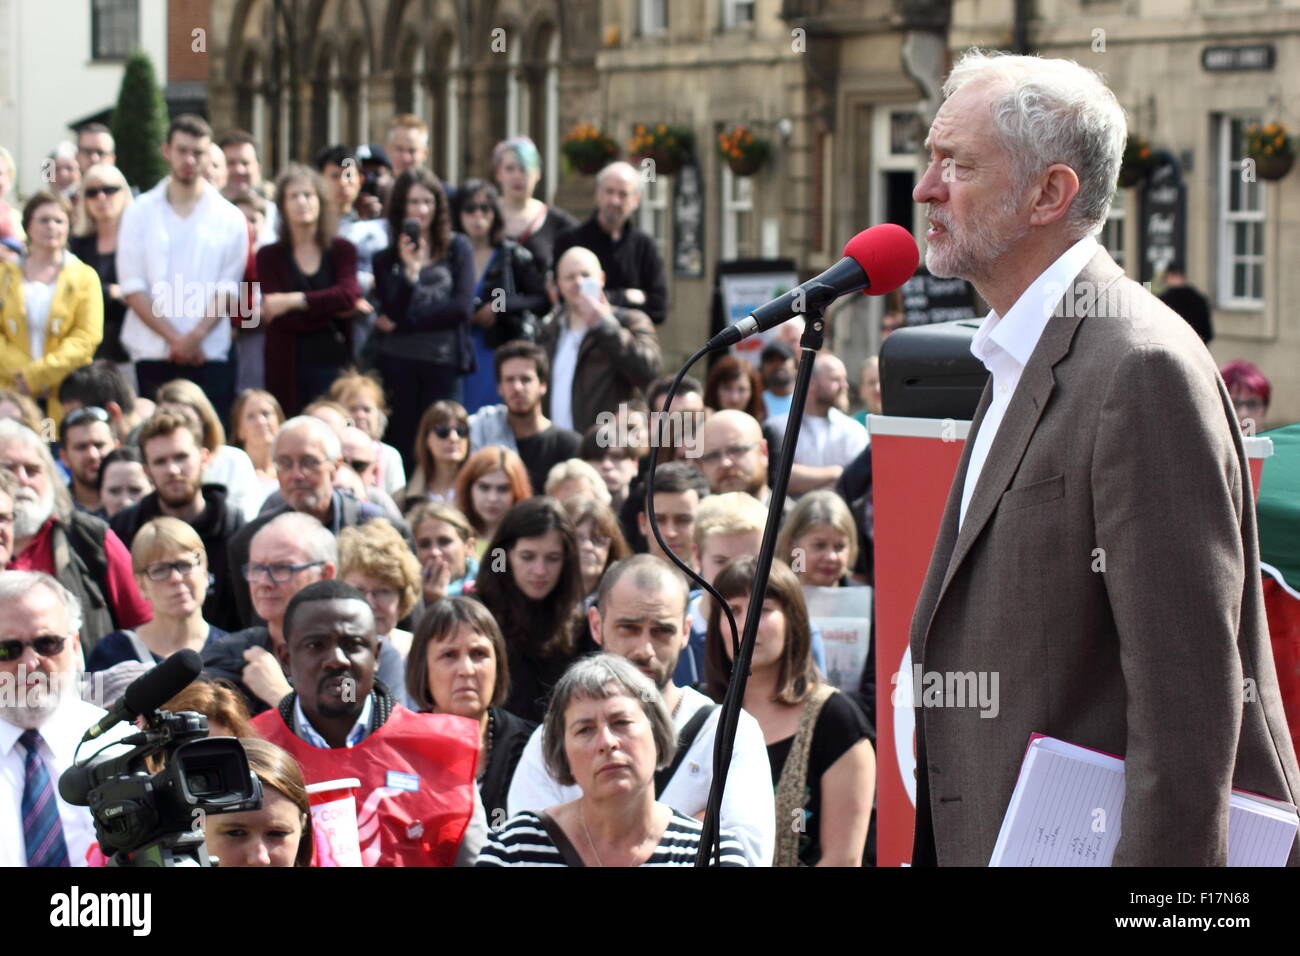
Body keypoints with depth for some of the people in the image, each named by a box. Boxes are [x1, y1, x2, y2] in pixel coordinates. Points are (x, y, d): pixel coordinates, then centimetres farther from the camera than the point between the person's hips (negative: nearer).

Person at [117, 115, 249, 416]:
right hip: (152, 354, 0)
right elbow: (133, 287, 1)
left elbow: (227, 289, 3)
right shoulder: (139, 212, 8)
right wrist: (174, 338, -9)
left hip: (209, 353, 0)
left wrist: (195, 336, -12)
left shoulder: (229, 218, 9)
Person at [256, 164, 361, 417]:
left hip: (335, 365, 0)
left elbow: (348, 296, -9)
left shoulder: (343, 250, 10)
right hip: (289, 370, 0)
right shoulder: (270, 256, 7)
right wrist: (333, 307, -6)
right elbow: (279, 319, -5)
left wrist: (293, 301, -14)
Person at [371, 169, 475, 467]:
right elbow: (392, 313, -4)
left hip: (444, 363, -1)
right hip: (397, 363, 1)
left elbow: (463, 306, -4)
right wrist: (410, 270, -18)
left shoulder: (457, 249, 6)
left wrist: (404, 321, -5)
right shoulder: (386, 258, 6)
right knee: (401, 446, 1)